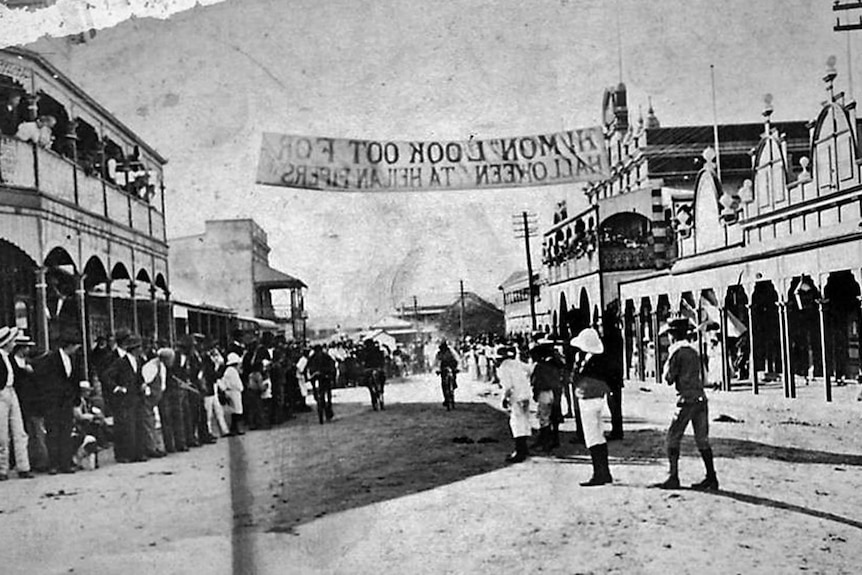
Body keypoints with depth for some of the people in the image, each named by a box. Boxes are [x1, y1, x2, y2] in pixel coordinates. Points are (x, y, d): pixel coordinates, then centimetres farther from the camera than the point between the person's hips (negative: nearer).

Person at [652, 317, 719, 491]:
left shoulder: (677, 352, -7)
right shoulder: (694, 351, 16)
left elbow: (669, 379, -4)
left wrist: (667, 364, 9)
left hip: (686, 400, -7)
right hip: (701, 398, 7)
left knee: (673, 438, 1)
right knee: (702, 440, 8)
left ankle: (673, 478, -1)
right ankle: (711, 478, 7)